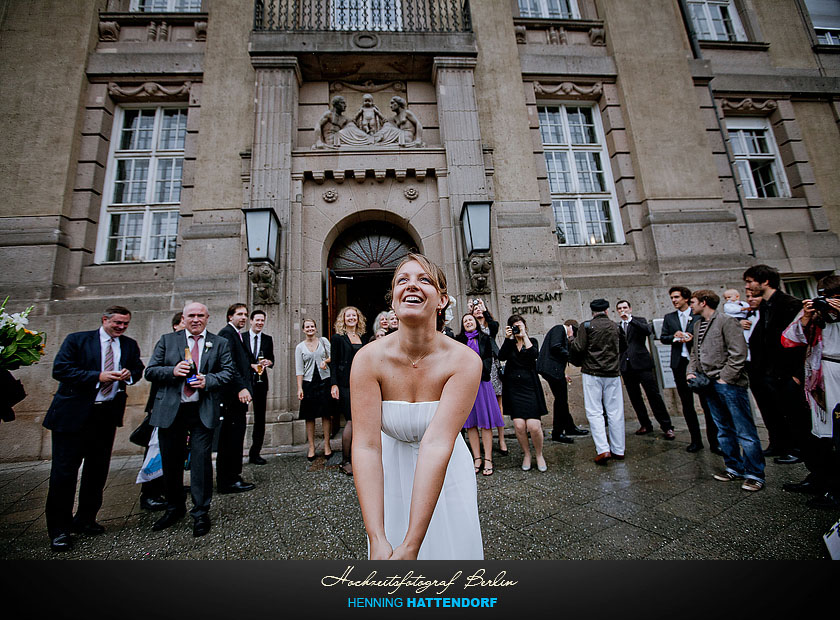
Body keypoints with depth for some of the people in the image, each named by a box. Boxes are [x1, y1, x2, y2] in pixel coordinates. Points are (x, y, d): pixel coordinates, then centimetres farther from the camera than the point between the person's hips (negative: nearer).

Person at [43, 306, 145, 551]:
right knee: (64, 471, 1)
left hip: (108, 414, 4)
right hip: (73, 415, -4)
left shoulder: (130, 345, 8)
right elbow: (59, 370, -11)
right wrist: (98, 376, -21)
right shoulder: (77, 340, -3)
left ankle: (84, 520, 28)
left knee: (98, 469, 13)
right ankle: (58, 530, 16)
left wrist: (130, 374, -8)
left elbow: (138, 369, 15)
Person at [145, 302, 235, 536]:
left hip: (203, 411, -2)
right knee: (170, 462, 14)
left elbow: (229, 372, 1)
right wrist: (172, 371, -14)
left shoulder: (220, 343, 6)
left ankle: (201, 513, 16)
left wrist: (208, 381, -16)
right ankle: (175, 508, 36)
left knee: (201, 461, 0)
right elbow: (150, 371, 5)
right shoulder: (167, 340, 9)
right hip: (170, 411, 2)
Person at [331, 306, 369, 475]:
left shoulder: (364, 337, 14)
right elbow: (333, 363, -3)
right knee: (351, 421, -4)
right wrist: (334, 384, -11)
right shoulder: (337, 338, 1)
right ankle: (345, 461, 11)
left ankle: (353, 457, 19)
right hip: (346, 384, -5)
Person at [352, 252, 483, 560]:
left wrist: (411, 545, -32)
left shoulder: (465, 361, -24)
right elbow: (366, 446, -24)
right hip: (390, 473, 1)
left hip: (446, 473, 0)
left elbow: (436, 444, -30)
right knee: (386, 548, 15)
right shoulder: (368, 359, -21)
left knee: (451, 548, 15)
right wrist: (377, 541, -30)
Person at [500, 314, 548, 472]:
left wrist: (524, 335, -12)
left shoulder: (532, 341, 8)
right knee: (519, 426, -5)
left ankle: (539, 454, 19)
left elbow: (534, 355, -14)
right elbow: (501, 356, -10)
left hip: (530, 387, -1)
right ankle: (526, 454, 20)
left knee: (533, 426, -9)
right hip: (513, 388, 1)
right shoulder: (509, 343, 9)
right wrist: (508, 338, -15)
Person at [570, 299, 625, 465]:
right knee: (615, 412, 10)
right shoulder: (615, 327, 8)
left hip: (592, 373, -4)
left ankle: (603, 450, -6)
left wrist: (572, 338, 6)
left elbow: (578, 349, -12)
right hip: (612, 373, 4)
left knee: (594, 412, 1)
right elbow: (623, 346, 23)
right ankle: (618, 450, 18)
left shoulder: (586, 326, -6)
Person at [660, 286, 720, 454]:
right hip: (680, 364, 3)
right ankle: (696, 440, 19)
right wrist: (674, 336, -12)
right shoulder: (669, 318, 12)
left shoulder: (699, 315, 2)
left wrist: (693, 338, -17)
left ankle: (714, 441, 10)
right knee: (687, 404, 9)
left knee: (707, 402, 0)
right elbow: (662, 338, 7)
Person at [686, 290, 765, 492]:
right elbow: (695, 353, 20)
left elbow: (738, 353, -14)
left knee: (745, 431, 0)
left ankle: (754, 474, 11)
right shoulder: (698, 325, 16)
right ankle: (734, 468, 25)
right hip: (710, 385, 8)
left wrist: (725, 378, -16)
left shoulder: (727, 321, -8)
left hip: (730, 384, -8)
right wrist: (691, 371, 6)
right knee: (724, 430, 15)